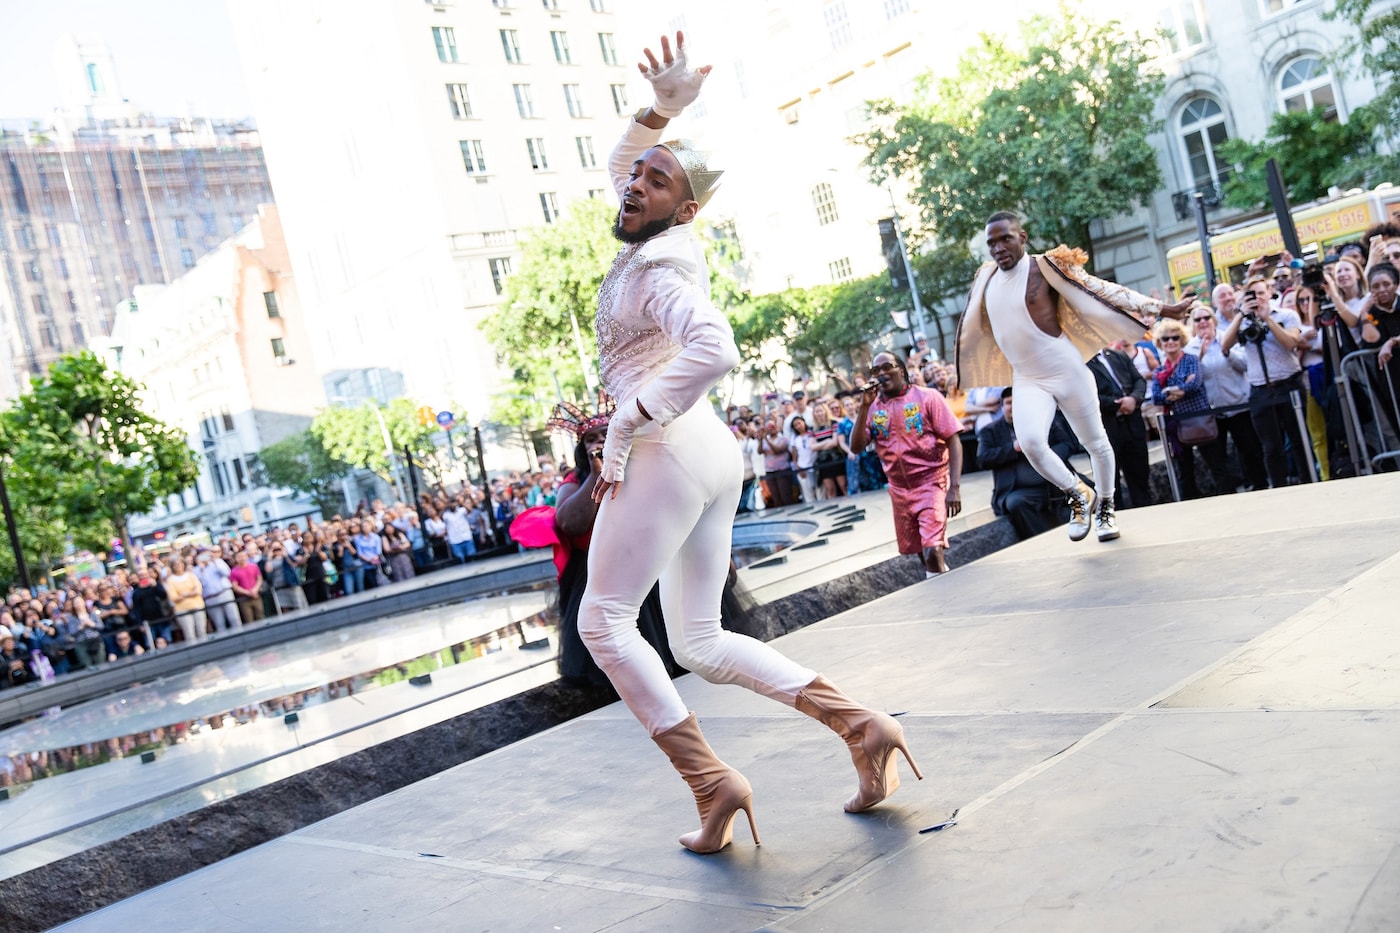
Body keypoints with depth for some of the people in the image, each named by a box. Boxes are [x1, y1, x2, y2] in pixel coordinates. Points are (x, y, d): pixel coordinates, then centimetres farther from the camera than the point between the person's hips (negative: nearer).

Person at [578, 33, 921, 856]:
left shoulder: (658, 270, -12)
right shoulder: (661, 242, 15)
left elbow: (714, 351, -31)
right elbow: (620, 165, 33)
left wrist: (630, 420, -21)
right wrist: (662, 111, 17)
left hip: (668, 449, -10)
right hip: (712, 456, 10)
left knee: (606, 619, -3)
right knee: (700, 642, 10)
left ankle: (711, 782, -6)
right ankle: (860, 725, 2)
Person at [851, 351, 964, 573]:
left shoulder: (928, 397, -8)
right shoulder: (873, 408, 4)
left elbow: (953, 440, -11)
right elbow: (856, 446, -5)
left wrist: (955, 487, -19)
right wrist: (864, 407, -14)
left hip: (931, 483, -5)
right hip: (899, 489, 5)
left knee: (932, 551, -18)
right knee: (918, 549, 16)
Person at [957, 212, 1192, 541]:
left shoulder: (1045, 268, -10)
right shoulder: (986, 280, 6)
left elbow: (1101, 290, -10)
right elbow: (974, 331, 19)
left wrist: (1159, 308, -13)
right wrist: (960, 379, 23)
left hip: (1068, 372, -3)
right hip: (1027, 380, 3)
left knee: (1095, 443, 8)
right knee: (1030, 442, -21)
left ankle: (1104, 506, 33)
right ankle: (1079, 494, 4)